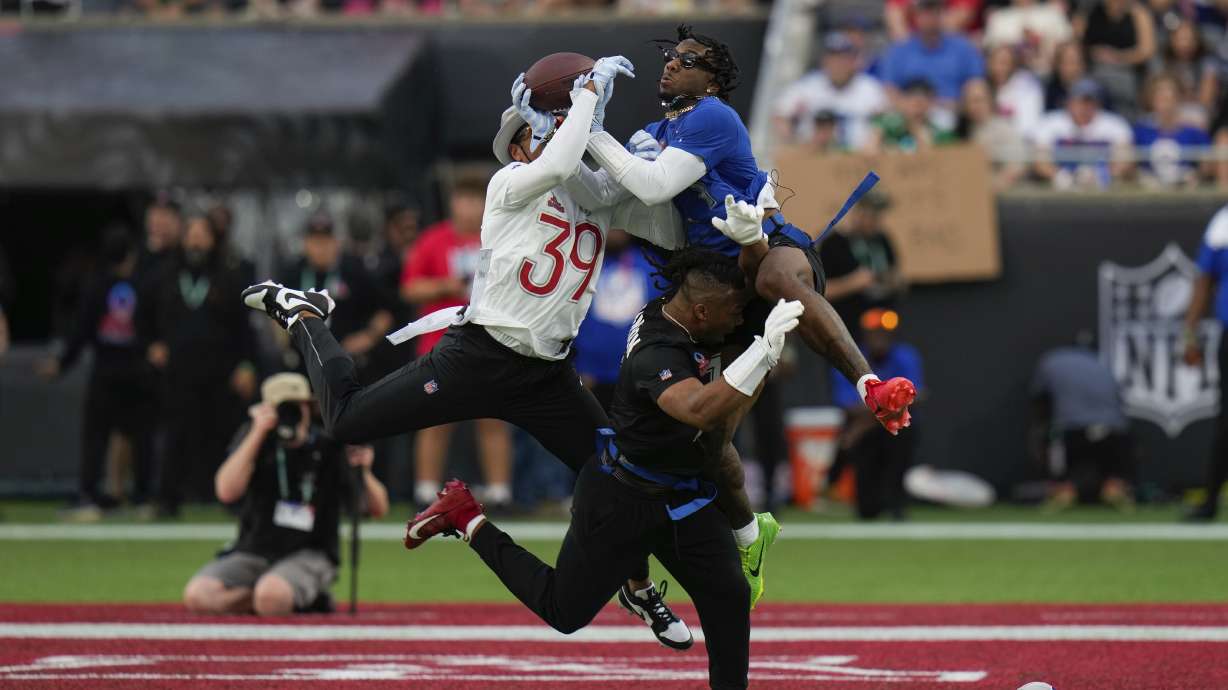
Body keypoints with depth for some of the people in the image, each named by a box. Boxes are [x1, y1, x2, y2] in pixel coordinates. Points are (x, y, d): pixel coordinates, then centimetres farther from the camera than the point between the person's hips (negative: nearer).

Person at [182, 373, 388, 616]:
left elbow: (378, 509, -4)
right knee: (197, 595, -26)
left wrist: (363, 472, -25)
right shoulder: (253, 436, -2)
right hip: (252, 556, 4)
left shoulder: (331, 447, -5)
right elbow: (226, 492, -18)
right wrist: (258, 432, -22)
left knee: (271, 596, -39)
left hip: (310, 557, -4)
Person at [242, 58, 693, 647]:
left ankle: (640, 587, 29)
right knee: (346, 421, -3)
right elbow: (558, 166, -29)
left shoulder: (598, 197, 9)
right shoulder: (510, 185, -10)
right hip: (476, 357, -5)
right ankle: (301, 316, 25)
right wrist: (591, 88, -23)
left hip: (547, 377, 5)